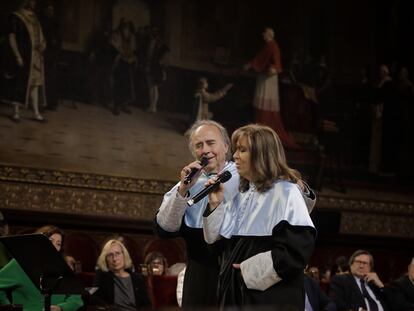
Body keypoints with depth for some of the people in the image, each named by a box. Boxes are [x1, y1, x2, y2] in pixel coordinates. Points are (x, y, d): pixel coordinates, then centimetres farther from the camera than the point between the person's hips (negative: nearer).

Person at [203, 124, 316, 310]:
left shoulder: (286, 192, -8)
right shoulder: (243, 194, 15)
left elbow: (299, 249, -18)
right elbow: (217, 240, 15)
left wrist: (252, 270, -15)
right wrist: (216, 204, 1)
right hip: (237, 292, 7)